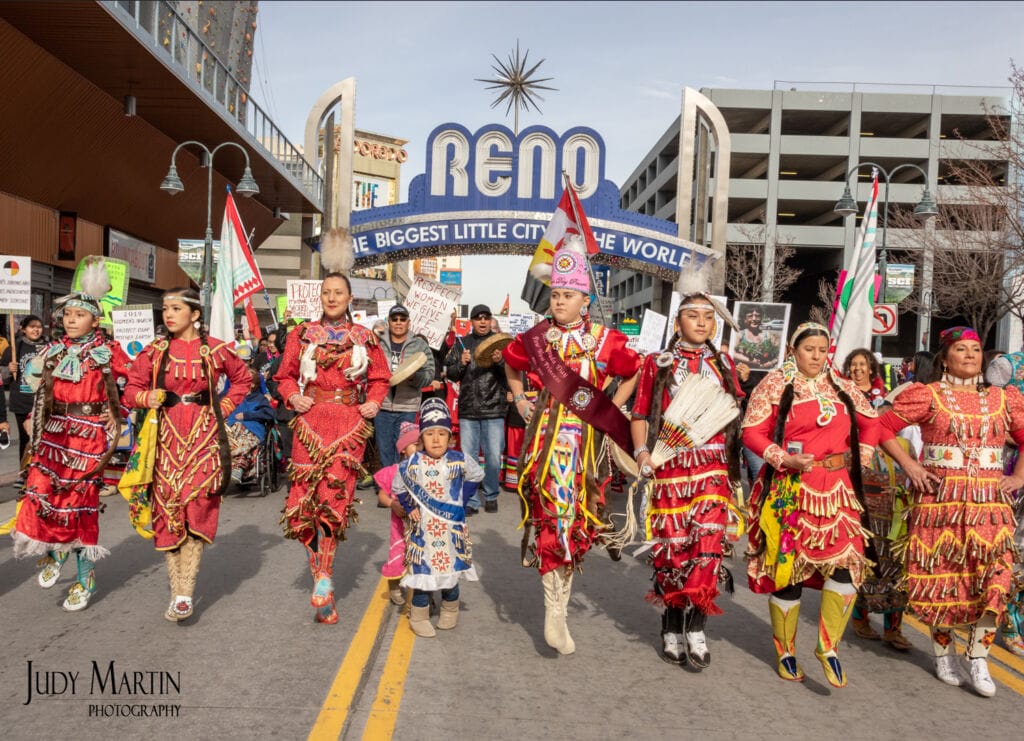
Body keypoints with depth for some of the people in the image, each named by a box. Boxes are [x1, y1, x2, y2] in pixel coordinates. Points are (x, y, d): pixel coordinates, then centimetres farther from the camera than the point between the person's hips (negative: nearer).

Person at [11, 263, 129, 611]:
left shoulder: (107, 352, -4)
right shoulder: (54, 352, 10)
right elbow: (46, 393, 18)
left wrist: (117, 411, -5)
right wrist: (38, 428, 12)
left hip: (88, 435, -4)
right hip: (53, 433, 4)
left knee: (79, 501, 0)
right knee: (40, 493, -7)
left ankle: (85, 580, 13)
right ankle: (53, 554, 22)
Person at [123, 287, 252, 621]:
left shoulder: (216, 349, 3)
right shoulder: (154, 351, 7)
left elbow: (243, 378, 17)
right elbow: (131, 389, 10)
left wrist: (224, 408, 6)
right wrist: (148, 397, -11)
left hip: (203, 435, -2)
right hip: (167, 436, 2)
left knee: (198, 509, -9)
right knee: (168, 509, -1)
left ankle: (185, 593, -6)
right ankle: (178, 593, 9)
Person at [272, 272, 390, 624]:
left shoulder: (365, 338, 12)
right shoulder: (302, 334, 13)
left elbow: (380, 378, 17)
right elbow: (285, 375, 16)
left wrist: (374, 402, 0)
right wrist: (293, 397, -3)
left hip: (349, 423, -1)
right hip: (310, 422, 1)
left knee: (334, 495, -12)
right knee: (307, 497, -4)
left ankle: (324, 579, -6)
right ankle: (321, 575, 13)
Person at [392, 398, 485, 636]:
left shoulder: (459, 461, -8)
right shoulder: (411, 464, -9)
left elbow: (476, 476, 10)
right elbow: (398, 488, 8)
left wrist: (462, 497, 3)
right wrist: (409, 508, -1)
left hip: (451, 528, 1)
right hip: (423, 530, -1)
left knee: (451, 570, 12)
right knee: (422, 572, 3)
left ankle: (450, 611, 35)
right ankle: (418, 617, 19)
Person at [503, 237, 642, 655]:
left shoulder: (605, 340, 0)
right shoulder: (536, 337, 5)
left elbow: (636, 373, 11)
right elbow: (511, 363, 24)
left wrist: (612, 407, 3)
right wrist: (519, 399, 14)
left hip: (584, 439, 0)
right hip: (544, 436, 0)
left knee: (575, 516, 2)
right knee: (549, 515, -6)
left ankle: (556, 611, 18)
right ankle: (556, 610, 2)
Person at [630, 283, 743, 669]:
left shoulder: (723, 363, 15)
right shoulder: (657, 363, 8)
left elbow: (737, 412, 19)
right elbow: (640, 414, 5)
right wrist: (641, 452, -9)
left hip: (712, 465, 1)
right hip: (669, 464, -1)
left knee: (707, 541, -12)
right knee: (672, 543, 1)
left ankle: (695, 625, -2)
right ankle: (673, 628, 14)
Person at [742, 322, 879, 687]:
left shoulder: (841, 387, 13)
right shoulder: (775, 384, -1)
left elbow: (871, 423, 25)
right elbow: (752, 432, -6)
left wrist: (861, 458, 12)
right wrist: (785, 460, -16)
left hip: (836, 490, 4)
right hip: (789, 490, -3)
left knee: (847, 562, -9)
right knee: (788, 566, 3)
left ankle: (828, 646, 8)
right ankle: (785, 651, 20)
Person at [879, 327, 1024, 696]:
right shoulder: (927, 395, 1)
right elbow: (883, 427, 0)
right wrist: (910, 467, -7)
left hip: (989, 503, 3)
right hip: (940, 498, -3)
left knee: (992, 580, -5)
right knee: (941, 576, 4)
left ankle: (977, 659, 9)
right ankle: (944, 653, 22)